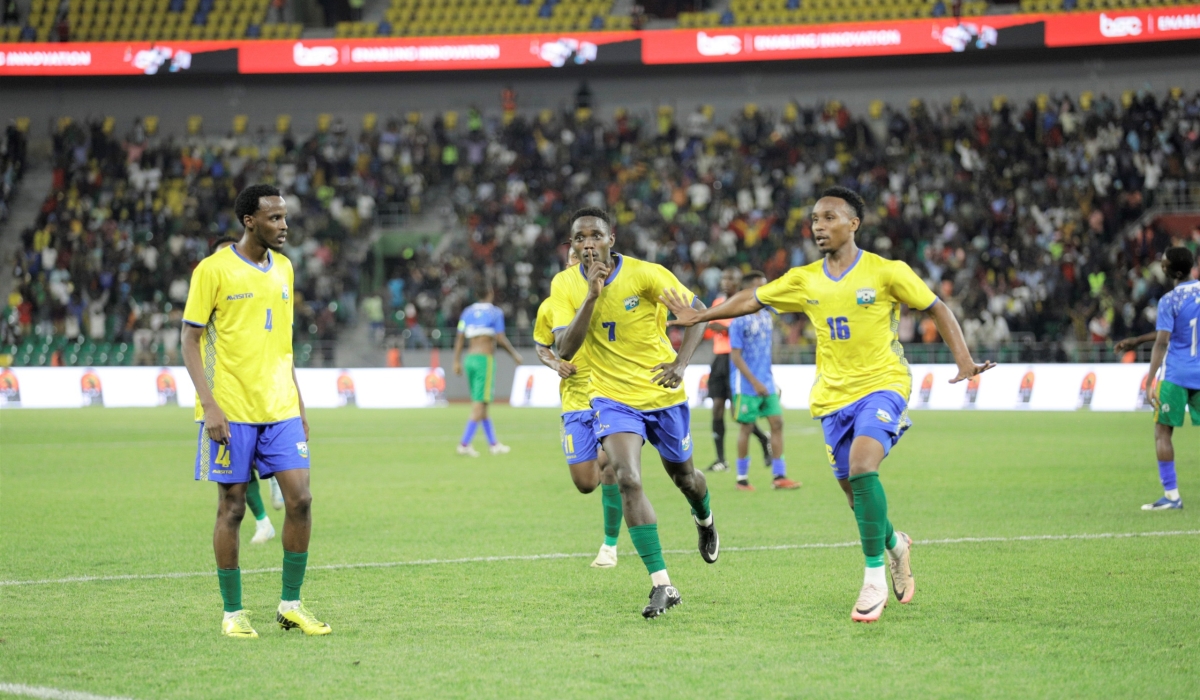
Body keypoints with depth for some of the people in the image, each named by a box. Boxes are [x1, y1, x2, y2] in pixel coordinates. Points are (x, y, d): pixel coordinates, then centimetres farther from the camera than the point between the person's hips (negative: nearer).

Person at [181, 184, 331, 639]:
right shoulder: (213, 270, -7)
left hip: (280, 409, 5)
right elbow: (190, 341, -6)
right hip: (231, 410, -5)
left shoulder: (282, 268, 12)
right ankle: (232, 613, 9)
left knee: (300, 498, -4)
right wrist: (209, 405, -15)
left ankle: (291, 604, 8)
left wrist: (298, 404, 16)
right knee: (232, 506, -1)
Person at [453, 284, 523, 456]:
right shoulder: (495, 312, -4)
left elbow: (459, 337, 7)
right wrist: (514, 354, 4)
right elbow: (500, 338, -9)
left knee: (481, 403, 13)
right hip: (485, 358, -6)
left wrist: (457, 361, 11)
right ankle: (464, 444, -15)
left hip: (470, 358, 6)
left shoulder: (468, 312, 11)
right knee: (480, 404, -6)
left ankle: (493, 443, 19)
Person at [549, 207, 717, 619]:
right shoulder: (564, 285, -10)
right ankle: (662, 585, -19)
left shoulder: (646, 275, -17)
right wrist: (592, 295, -28)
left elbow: (698, 311, -7)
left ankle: (704, 519, 57)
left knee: (682, 476, 18)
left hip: (663, 394, 0)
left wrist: (681, 363, -22)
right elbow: (564, 349, -19)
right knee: (627, 481, -21)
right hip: (612, 397, 0)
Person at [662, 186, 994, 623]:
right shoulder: (804, 280, 5)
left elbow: (936, 309, 0)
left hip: (882, 385, -5)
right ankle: (894, 545, 39)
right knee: (854, 491, 6)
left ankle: (874, 578, -19)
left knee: (861, 466, -27)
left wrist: (963, 361, -10)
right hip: (833, 395, 5)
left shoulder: (886, 272, -7)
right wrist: (699, 316, 21)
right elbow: (752, 300, 19)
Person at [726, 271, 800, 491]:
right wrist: (755, 382, -18)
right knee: (747, 428, -1)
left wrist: (769, 380, 17)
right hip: (746, 386, -6)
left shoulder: (766, 316, 10)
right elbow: (736, 356, -14)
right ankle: (742, 478, 10)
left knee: (777, 423, 0)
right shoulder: (740, 321, -12)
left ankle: (779, 476, 3)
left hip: (767, 384, 6)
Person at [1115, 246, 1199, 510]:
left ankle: (1171, 495, -4)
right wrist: (1137, 341, 24)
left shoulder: (1169, 301, -12)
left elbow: (1162, 343, -18)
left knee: (1162, 432, 2)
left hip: (1176, 376, -6)